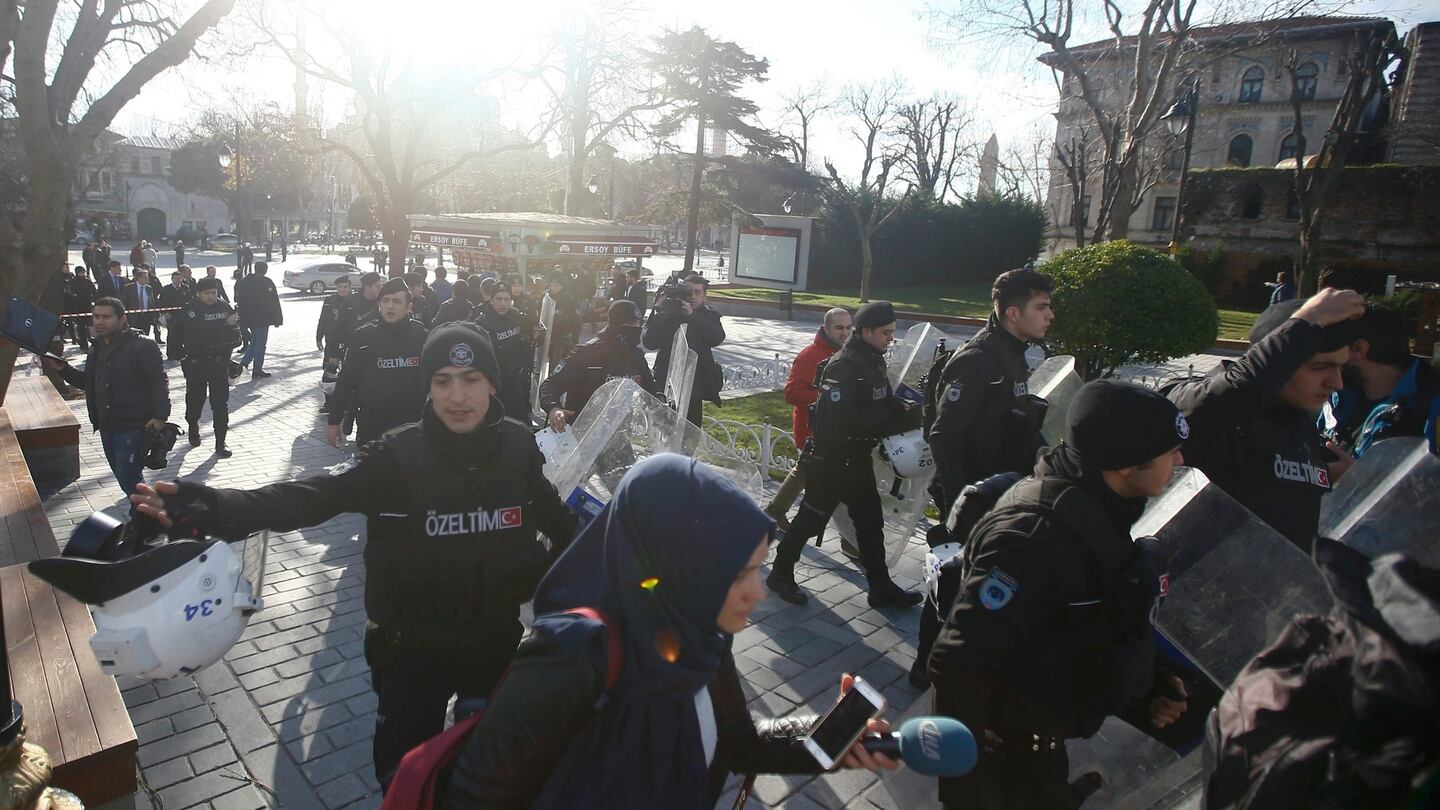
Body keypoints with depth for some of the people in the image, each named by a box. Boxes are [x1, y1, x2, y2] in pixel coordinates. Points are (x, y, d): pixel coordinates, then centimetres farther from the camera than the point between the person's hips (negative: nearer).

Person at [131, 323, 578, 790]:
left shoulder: (518, 448, -12)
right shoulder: (398, 454, -19)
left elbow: (560, 521, 5)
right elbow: (316, 496, -32)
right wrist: (223, 509, -46)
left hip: (497, 641, 2)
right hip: (413, 646, -2)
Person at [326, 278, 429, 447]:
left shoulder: (422, 335, -3)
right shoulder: (363, 336, -4)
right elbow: (345, 380, 0)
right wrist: (334, 421, 0)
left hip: (412, 425, 1)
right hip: (371, 425, 0)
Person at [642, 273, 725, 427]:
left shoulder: (709, 315, 4)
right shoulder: (669, 312, 0)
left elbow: (717, 338, -16)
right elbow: (650, 343, -9)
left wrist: (692, 315, -23)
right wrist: (659, 312, -18)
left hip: (695, 384, 1)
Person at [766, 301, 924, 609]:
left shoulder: (873, 362, 7)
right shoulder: (843, 368, -23)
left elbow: (887, 403, 14)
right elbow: (841, 422, -30)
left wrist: (909, 411, -9)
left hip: (857, 459, 9)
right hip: (830, 460, -9)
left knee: (870, 521, 14)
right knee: (811, 518, 5)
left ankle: (881, 588, 25)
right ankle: (780, 574, 24)